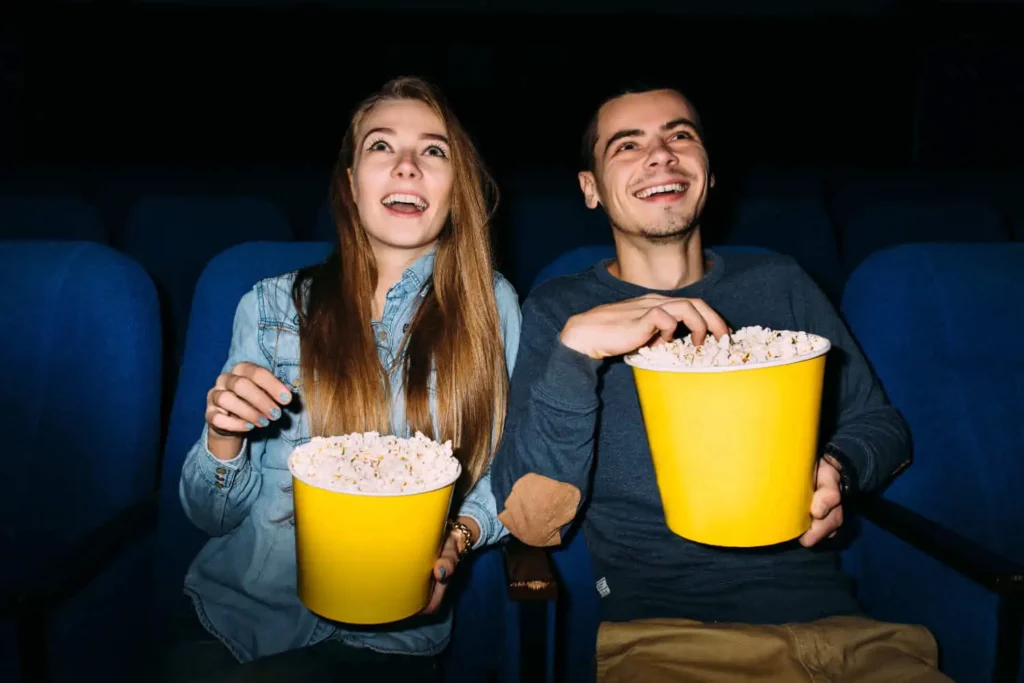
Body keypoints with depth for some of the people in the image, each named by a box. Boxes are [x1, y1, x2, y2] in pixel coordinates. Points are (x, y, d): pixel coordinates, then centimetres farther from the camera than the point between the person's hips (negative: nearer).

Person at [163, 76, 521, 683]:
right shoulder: (273, 306, 2)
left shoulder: (490, 306, -2)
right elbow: (214, 514, 4)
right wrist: (223, 438, -16)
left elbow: (503, 475, 3)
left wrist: (456, 540, -17)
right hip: (232, 613, 2)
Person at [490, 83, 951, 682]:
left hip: (832, 616, 4)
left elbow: (882, 425, 18)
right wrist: (577, 346, -20)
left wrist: (840, 472, -5)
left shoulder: (779, 284, 11)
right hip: (663, 632, -3)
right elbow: (532, 524, -7)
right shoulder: (559, 311, 2)